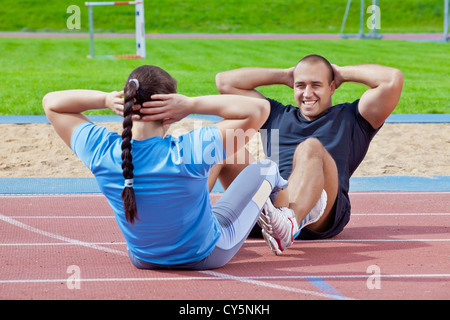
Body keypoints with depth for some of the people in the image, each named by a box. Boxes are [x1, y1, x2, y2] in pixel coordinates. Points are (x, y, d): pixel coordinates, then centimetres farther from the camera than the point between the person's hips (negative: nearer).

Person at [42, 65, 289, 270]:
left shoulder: (101, 152, -26)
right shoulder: (189, 152, -37)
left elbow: (51, 102, -9)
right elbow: (259, 108, -33)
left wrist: (105, 99, -23)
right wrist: (192, 104, -34)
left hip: (142, 259, 4)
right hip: (206, 256, -3)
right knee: (265, 170, 20)